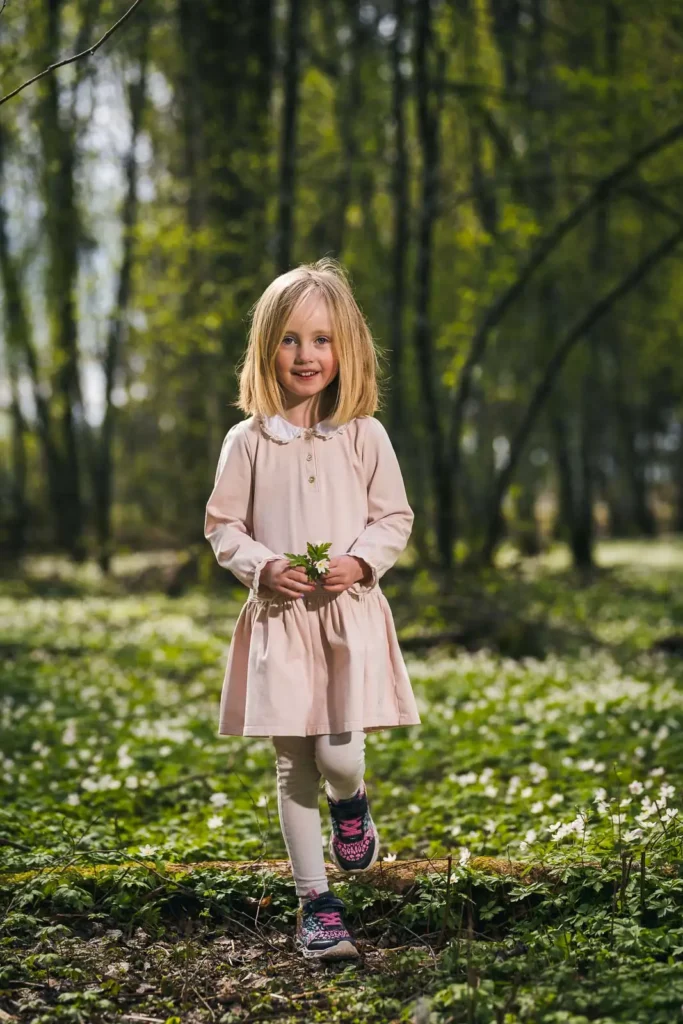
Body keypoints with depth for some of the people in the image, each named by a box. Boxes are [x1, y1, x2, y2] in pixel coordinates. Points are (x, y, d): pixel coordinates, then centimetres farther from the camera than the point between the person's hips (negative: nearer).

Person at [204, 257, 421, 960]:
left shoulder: (364, 435, 1)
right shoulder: (248, 441, 1)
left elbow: (395, 517, 6)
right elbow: (222, 525, 6)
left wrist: (361, 560, -12)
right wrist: (262, 566, -11)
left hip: (351, 613, -1)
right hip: (278, 616, 1)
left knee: (338, 754, -13)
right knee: (292, 766, 4)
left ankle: (350, 804, 26)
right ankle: (315, 903, 17)